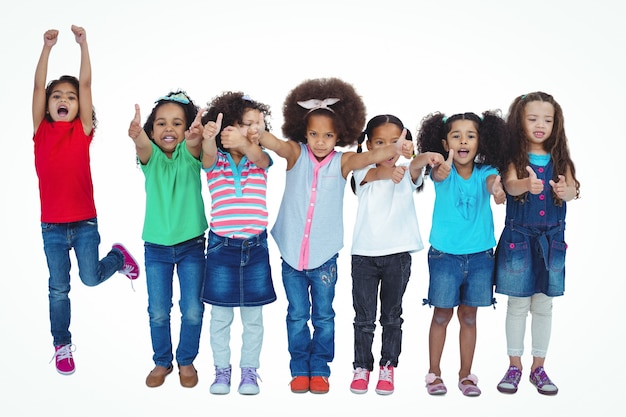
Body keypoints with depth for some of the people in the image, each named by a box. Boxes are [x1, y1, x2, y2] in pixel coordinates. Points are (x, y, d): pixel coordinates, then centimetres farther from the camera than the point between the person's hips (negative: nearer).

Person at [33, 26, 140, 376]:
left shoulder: (83, 131, -2)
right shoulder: (41, 130, 1)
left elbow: (86, 83, -7)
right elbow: (38, 86, -5)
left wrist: (83, 43, -10)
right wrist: (48, 47, -11)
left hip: (84, 220, -1)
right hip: (52, 224, 1)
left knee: (91, 278, 3)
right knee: (59, 288, 7)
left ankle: (118, 256, 35)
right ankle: (62, 345, 22)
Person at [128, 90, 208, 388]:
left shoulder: (190, 154, -6)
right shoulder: (151, 156, -5)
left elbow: (194, 145, -30)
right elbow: (144, 147, -29)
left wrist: (196, 137, -56)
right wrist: (137, 137, -54)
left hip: (191, 244, -1)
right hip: (156, 246, 1)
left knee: (193, 310, 5)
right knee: (158, 311, 8)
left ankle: (186, 361, 27)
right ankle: (162, 361, 29)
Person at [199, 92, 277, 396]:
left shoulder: (260, 160, -1)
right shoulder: (215, 161, -3)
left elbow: (257, 155, -25)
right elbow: (208, 154, -27)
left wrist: (241, 143, -49)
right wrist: (208, 137, -52)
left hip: (255, 246, 1)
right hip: (221, 245, -1)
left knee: (253, 316, 10)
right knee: (220, 316, 9)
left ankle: (249, 370, 24)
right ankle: (222, 370, 24)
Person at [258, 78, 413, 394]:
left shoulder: (342, 162, -5)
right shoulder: (296, 154, -5)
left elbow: (370, 156, -21)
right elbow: (275, 143, -24)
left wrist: (395, 149, -43)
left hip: (324, 255, 0)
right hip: (291, 252, 0)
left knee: (323, 316, 11)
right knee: (297, 316, 12)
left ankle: (319, 369, 25)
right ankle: (299, 369, 26)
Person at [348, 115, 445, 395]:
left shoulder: (407, 173, 1)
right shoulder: (364, 172, -3)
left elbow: (415, 165, -23)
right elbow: (376, 173, -27)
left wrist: (426, 157, -49)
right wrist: (388, 172, -52)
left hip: (398, 254, 1)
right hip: (364, 254, -1)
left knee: (392, 316, 11)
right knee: (364, 317, 6)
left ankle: (388, 368, 23)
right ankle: (362, 368, 20)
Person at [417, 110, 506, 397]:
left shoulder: (484, 172, -5)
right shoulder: (442, 171, -8)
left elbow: (492, 181, -27)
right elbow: (437, 174, -32)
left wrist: (497, 190, -53)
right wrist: (442, 169, -58)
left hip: (480, 255, 2)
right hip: (445, 254, -2)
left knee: (469, 316, 13)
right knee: (442, 314, 7)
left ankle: (466, 374, 26)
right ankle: (434, 373, 23)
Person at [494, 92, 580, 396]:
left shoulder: (559, 158, 3)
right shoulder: (514, 156, -4)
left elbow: (573, 189, -10)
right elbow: (509, 184, -23)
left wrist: (565, 191, -35)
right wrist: (527, 185, -47)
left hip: (551, 239, 2)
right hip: (518, 237, -2)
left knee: (543, 305, 9)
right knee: (518, 304, 5)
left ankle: (538, 367, 21)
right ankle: (514, 365, 17)